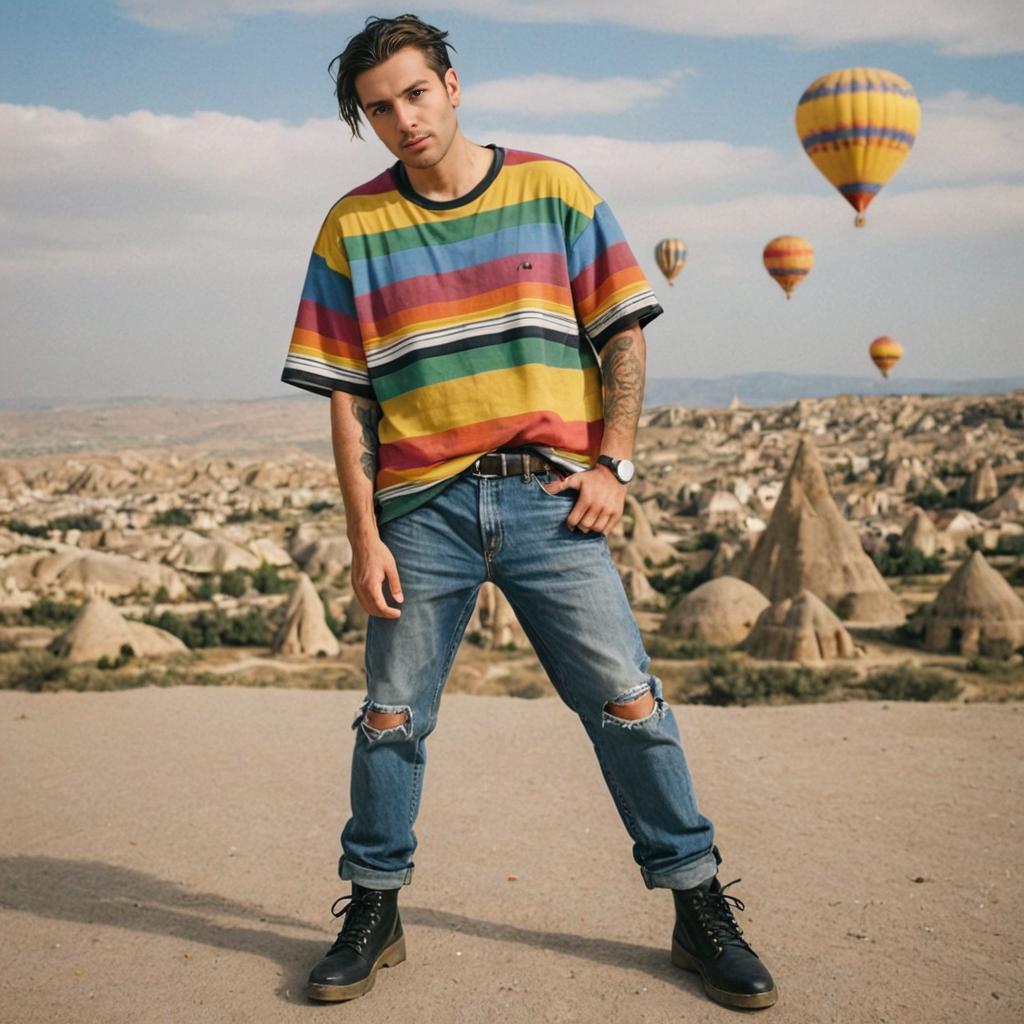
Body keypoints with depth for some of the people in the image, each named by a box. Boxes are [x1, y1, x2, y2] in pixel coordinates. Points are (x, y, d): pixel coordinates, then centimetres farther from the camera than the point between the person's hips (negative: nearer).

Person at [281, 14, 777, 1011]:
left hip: (550, 498, -1)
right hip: (421, 506, 1)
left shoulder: (553, 190, 7)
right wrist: (363, 537, -1)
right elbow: (346, 396, 5)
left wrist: (612, 461, -5)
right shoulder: (352, 227, 7)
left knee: (626, 700, -1)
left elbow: (623, 332, 7)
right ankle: (372, 911, 25)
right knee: (391, 716, 7)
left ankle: (700, 909, 14)